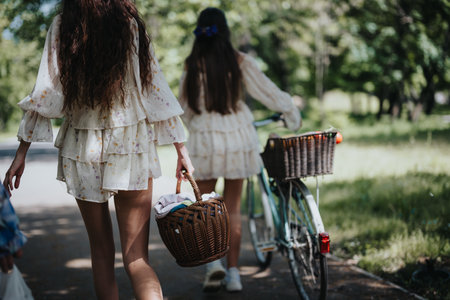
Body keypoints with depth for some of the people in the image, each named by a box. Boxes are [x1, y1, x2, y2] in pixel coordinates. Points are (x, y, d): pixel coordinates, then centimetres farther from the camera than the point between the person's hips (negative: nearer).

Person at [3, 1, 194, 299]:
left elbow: (45, 92, -5)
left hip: (83, 150, 1)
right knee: (137, 257, -3)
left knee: (102, 252, 14)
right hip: (132, 150, 0)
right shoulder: (132, 25, 1)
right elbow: (158, 90, 0)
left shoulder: (62, 27, 0)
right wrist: (182, 150, 4)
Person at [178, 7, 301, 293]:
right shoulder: (240, 61, -5)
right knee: (233, 207, 11)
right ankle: (233, 273, 13)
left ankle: (213, 262, -3)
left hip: (204, 140, -1)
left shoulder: (192, 65, -4)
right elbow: (267, 90, 2)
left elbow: (186, 108, 3)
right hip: (237, 139, 1)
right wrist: (292, 113, 17)